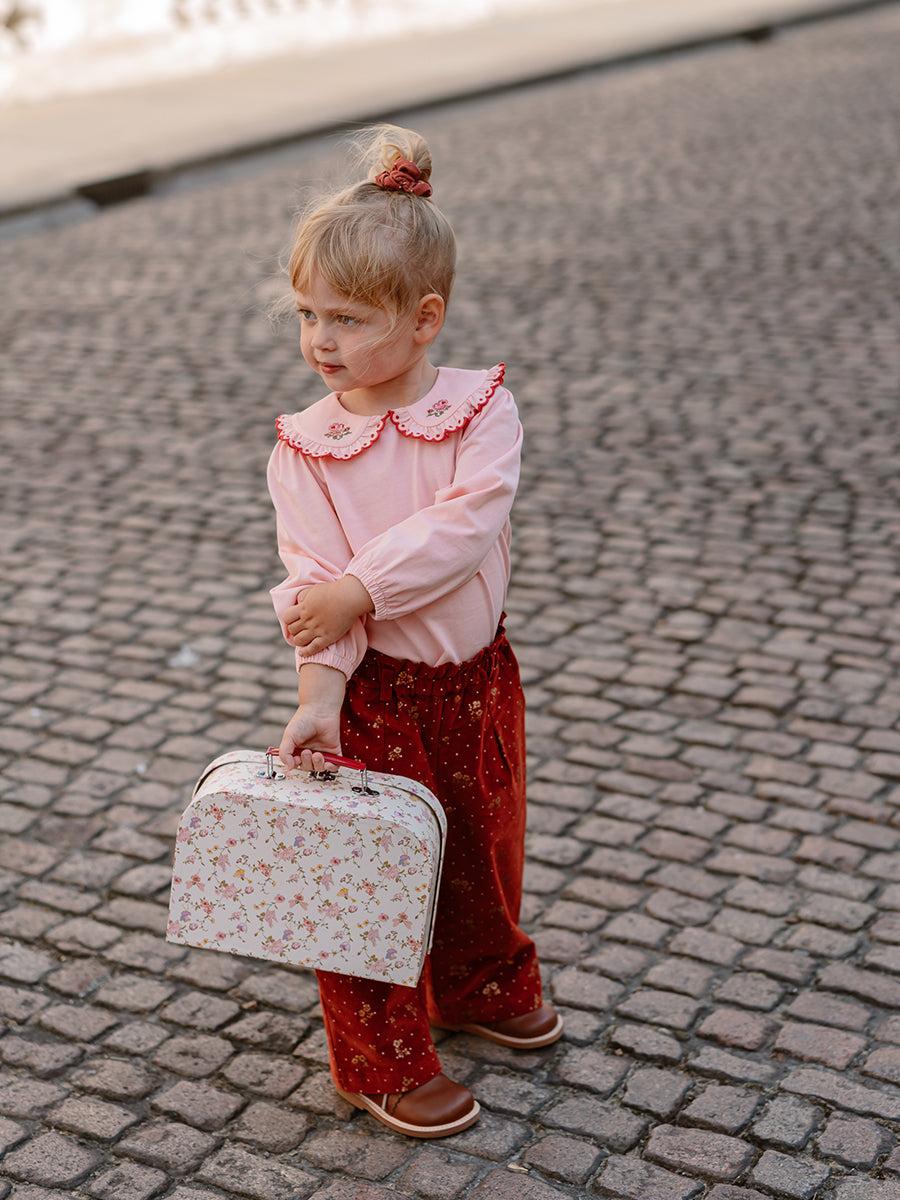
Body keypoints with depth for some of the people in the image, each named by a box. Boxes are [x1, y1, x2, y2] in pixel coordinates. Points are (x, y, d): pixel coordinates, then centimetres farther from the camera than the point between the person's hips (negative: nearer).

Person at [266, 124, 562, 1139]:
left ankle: (484, 985, 50)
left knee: (485, 845, 22)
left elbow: (464, 527, -24)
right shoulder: (304, 448, -10)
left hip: (475, 676, 2)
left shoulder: (482, 408, -11)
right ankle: (386, 1063, 25)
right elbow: (310, 583, -15)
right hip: (373, 689, -2)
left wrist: (358, 587, -30)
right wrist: (319, 693, -27)